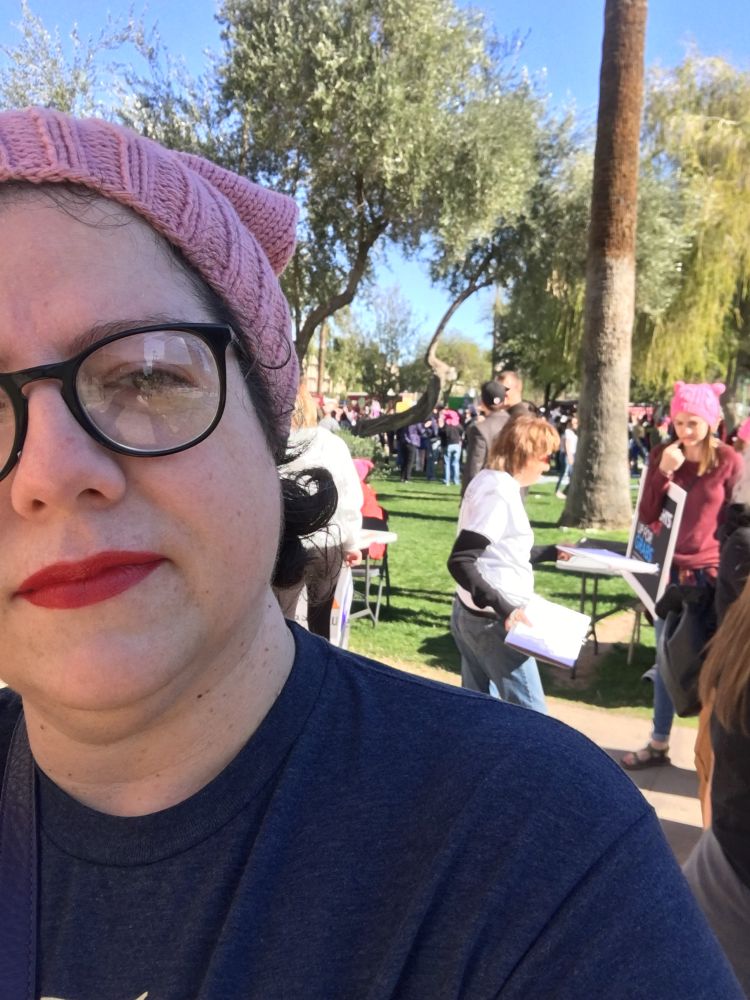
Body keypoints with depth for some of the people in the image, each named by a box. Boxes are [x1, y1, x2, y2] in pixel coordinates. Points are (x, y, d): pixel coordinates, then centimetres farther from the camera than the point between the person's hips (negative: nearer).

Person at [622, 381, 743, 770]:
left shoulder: (729, 461, -8)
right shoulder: (662, 455, 2)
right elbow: (647, 515, -3)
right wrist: (662, 472, -15)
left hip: (710, 575, -3)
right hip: (668, 571, 4)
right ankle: (658, 744, 26)